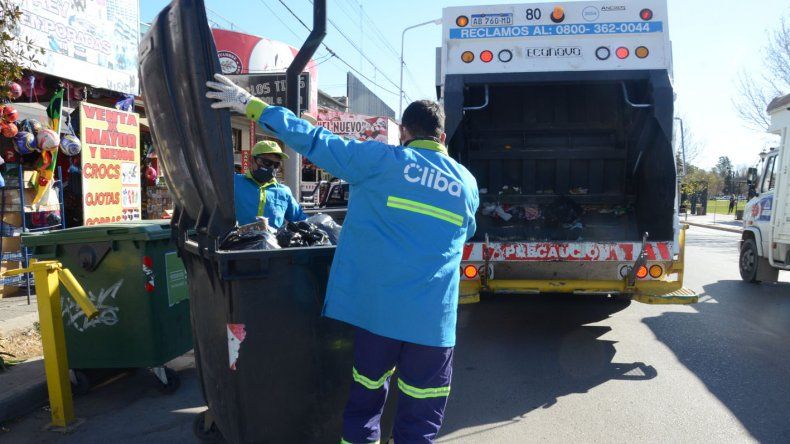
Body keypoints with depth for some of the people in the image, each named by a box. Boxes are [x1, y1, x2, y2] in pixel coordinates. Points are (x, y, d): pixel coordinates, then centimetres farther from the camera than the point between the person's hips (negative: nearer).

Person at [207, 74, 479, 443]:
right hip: (433, 317, 2)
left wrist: (251, 105, 5)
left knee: (362, 404, 15)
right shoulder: (467, 184, 10)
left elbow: (315, 140, -3)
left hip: (372, 307, -1)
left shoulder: (381, 160, -3)